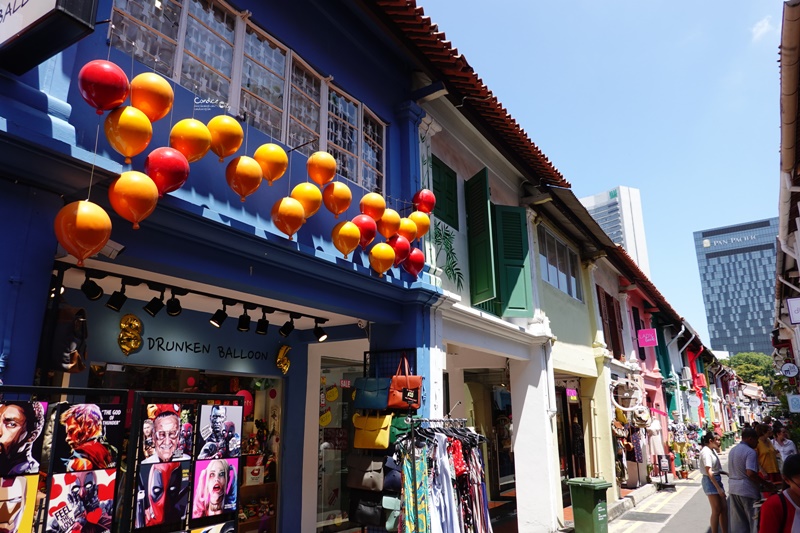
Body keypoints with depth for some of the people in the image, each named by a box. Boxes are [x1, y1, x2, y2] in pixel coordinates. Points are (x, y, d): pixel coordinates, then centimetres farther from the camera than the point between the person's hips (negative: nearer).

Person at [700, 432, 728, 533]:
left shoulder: (713, 450, 9)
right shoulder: (706, 452, -19)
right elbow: (709, 472, -22)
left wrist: (726, 473, 2)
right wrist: (718, 488, -22)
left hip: (717, 480, 9)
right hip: (710, 481, -9)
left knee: (724, 508, 13)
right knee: (716, 511, -1)